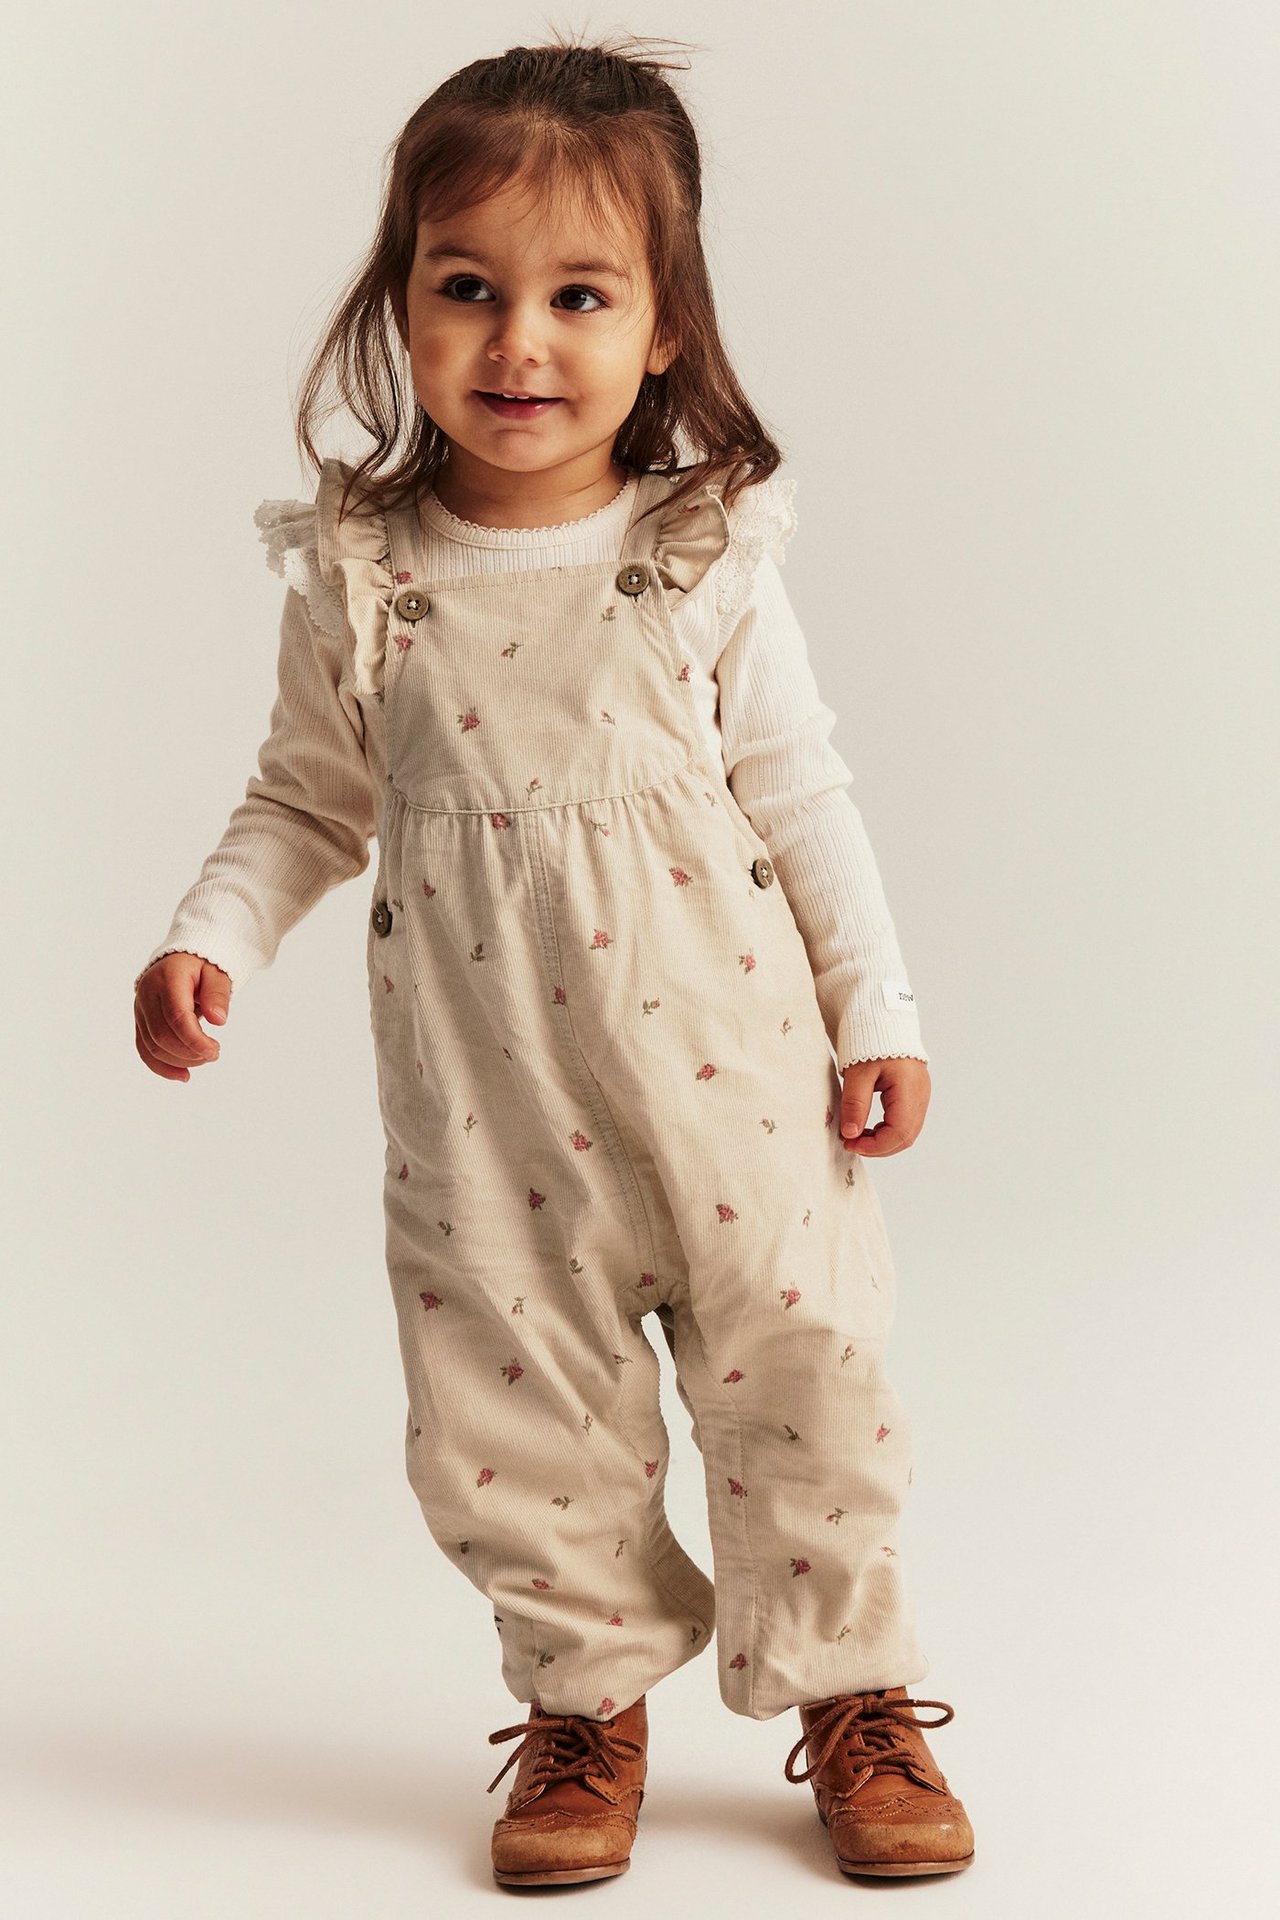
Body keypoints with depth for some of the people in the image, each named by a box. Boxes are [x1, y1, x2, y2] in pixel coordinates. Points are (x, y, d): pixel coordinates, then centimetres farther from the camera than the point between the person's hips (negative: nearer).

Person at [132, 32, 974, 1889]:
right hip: (483, 1097, 1)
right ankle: (589, 1697, 30)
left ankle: (852, 1691, 27)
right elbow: (308, 799, 8)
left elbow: (799, 795, 1)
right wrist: (207, 937, -7)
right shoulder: (358, 577, -2)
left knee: (800, 1371, 6)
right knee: (510, 1412, 7)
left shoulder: (708, 558, -5)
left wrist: (876, 1014, 2)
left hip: (720, 1055, -1)